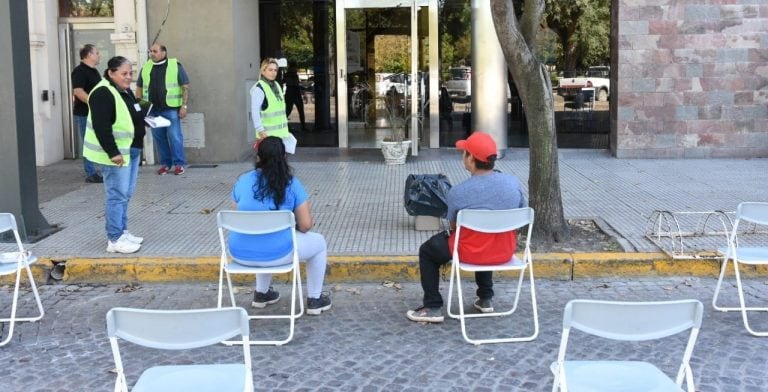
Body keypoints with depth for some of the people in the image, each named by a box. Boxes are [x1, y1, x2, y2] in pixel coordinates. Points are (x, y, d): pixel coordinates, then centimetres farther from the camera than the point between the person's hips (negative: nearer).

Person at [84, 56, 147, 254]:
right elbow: (101, 127, -23)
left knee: (126, 194, 14)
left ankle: (122, 231, 24)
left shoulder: (126, 91, 14)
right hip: (115, 153, -10)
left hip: (131, 150, 10)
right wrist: (113, 153, -25)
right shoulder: (103, 94, -17)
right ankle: (115, 239, -4)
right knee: (117, 195, -8)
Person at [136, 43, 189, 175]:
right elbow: (139, 88, 16)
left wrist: (184, 106, -9)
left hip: (171, 109, -4)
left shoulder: (175, 66, -2)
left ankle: (178, 164, 3)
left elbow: (185, 87, -3)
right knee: (158, 137, 7)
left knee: (174, 136, -4)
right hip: (153, 110, 4)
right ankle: (165, 163, 16)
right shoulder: (146, 67, 10)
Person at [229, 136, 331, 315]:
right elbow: (305, 225, -6)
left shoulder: (243, 180, 4)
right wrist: (291, 228, 16)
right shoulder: (291, 183, -4)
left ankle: (261, 294, 45)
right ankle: (314, 300, 28)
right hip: (276, 254, -4)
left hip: (240, 254, 4)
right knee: (319, 242, 23)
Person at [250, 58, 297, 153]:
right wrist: (260, 130, -23)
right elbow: (255, 111, -17)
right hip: (268, 134, -8)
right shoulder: (259, 89, -12)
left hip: (281, 132, 8)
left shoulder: (277, 85, 14)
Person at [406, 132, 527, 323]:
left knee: (427, 250, 21)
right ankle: (485, 299, 41)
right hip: (505, 252, 5)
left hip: (472, 254, -4)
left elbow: (453, 226, -3)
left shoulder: (458, 192, -20)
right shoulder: (514, 183, -9)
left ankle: (433, 307, 19)